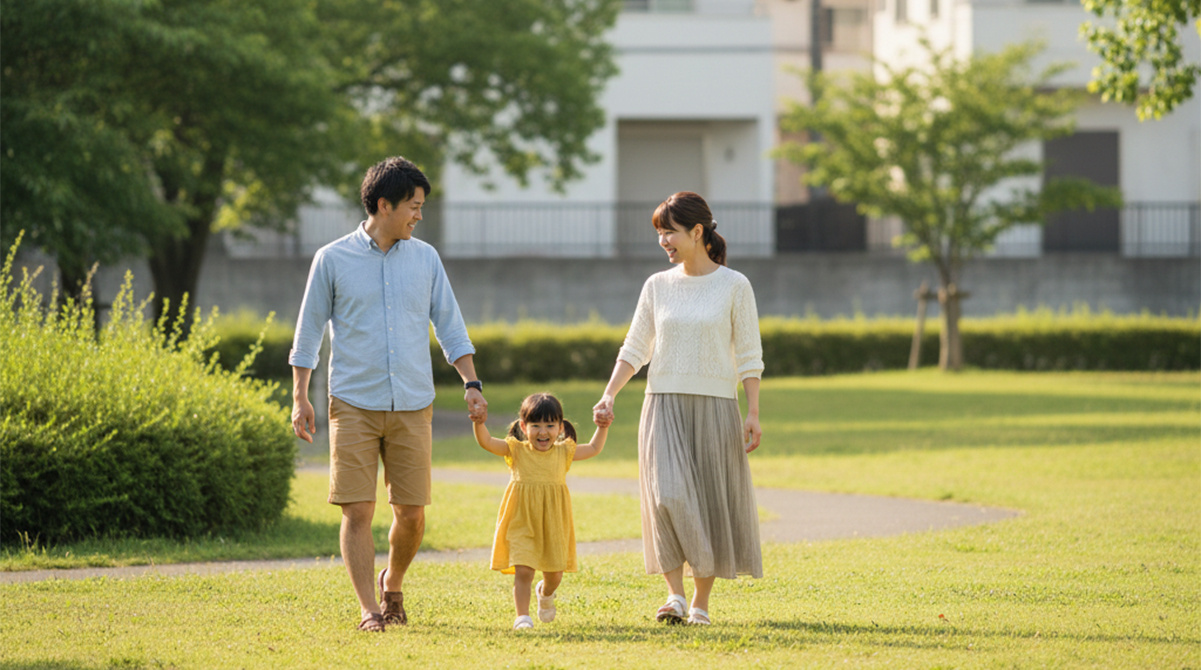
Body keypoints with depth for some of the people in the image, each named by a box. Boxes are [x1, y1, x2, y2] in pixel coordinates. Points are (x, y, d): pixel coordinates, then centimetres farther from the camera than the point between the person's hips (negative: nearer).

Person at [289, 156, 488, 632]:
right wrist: (300, 398, 0)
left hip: (412, 407, 3)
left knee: (411, 513, 2)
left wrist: (471, 384, 3)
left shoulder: (425, 258, 9)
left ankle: (392, 585, 27)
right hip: (354, 404, -2)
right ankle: (368, 608, -2)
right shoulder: (333, 260, 1)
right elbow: (309, 332, 6)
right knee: (357, 511, -8)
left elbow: (450, 326, 14)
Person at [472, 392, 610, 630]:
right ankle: (522, 616, -7)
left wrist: (602, 427, 14)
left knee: (554, 574, 10)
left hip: (553, 526, 3)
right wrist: (479, 422, -28)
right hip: (522, 525, -3)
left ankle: (545, 594, 44)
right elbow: (486, 442, -12)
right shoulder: (517, 451, -2)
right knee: (523, 571, -16)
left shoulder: (563, 453, 6)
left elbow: (594, 449, 22)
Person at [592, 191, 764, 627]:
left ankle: (701, 604, 11)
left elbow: (749, 357, -1)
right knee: (667, 497, -15)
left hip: (714, 407, -2)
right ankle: (675, 595, -10)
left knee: (710, 505, 1)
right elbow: (634, 350, 9)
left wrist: (753, 414, -8)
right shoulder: (658, 287, 8)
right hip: (663, 406, 2)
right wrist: (608, 397, -5)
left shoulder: (734, 287, 0)